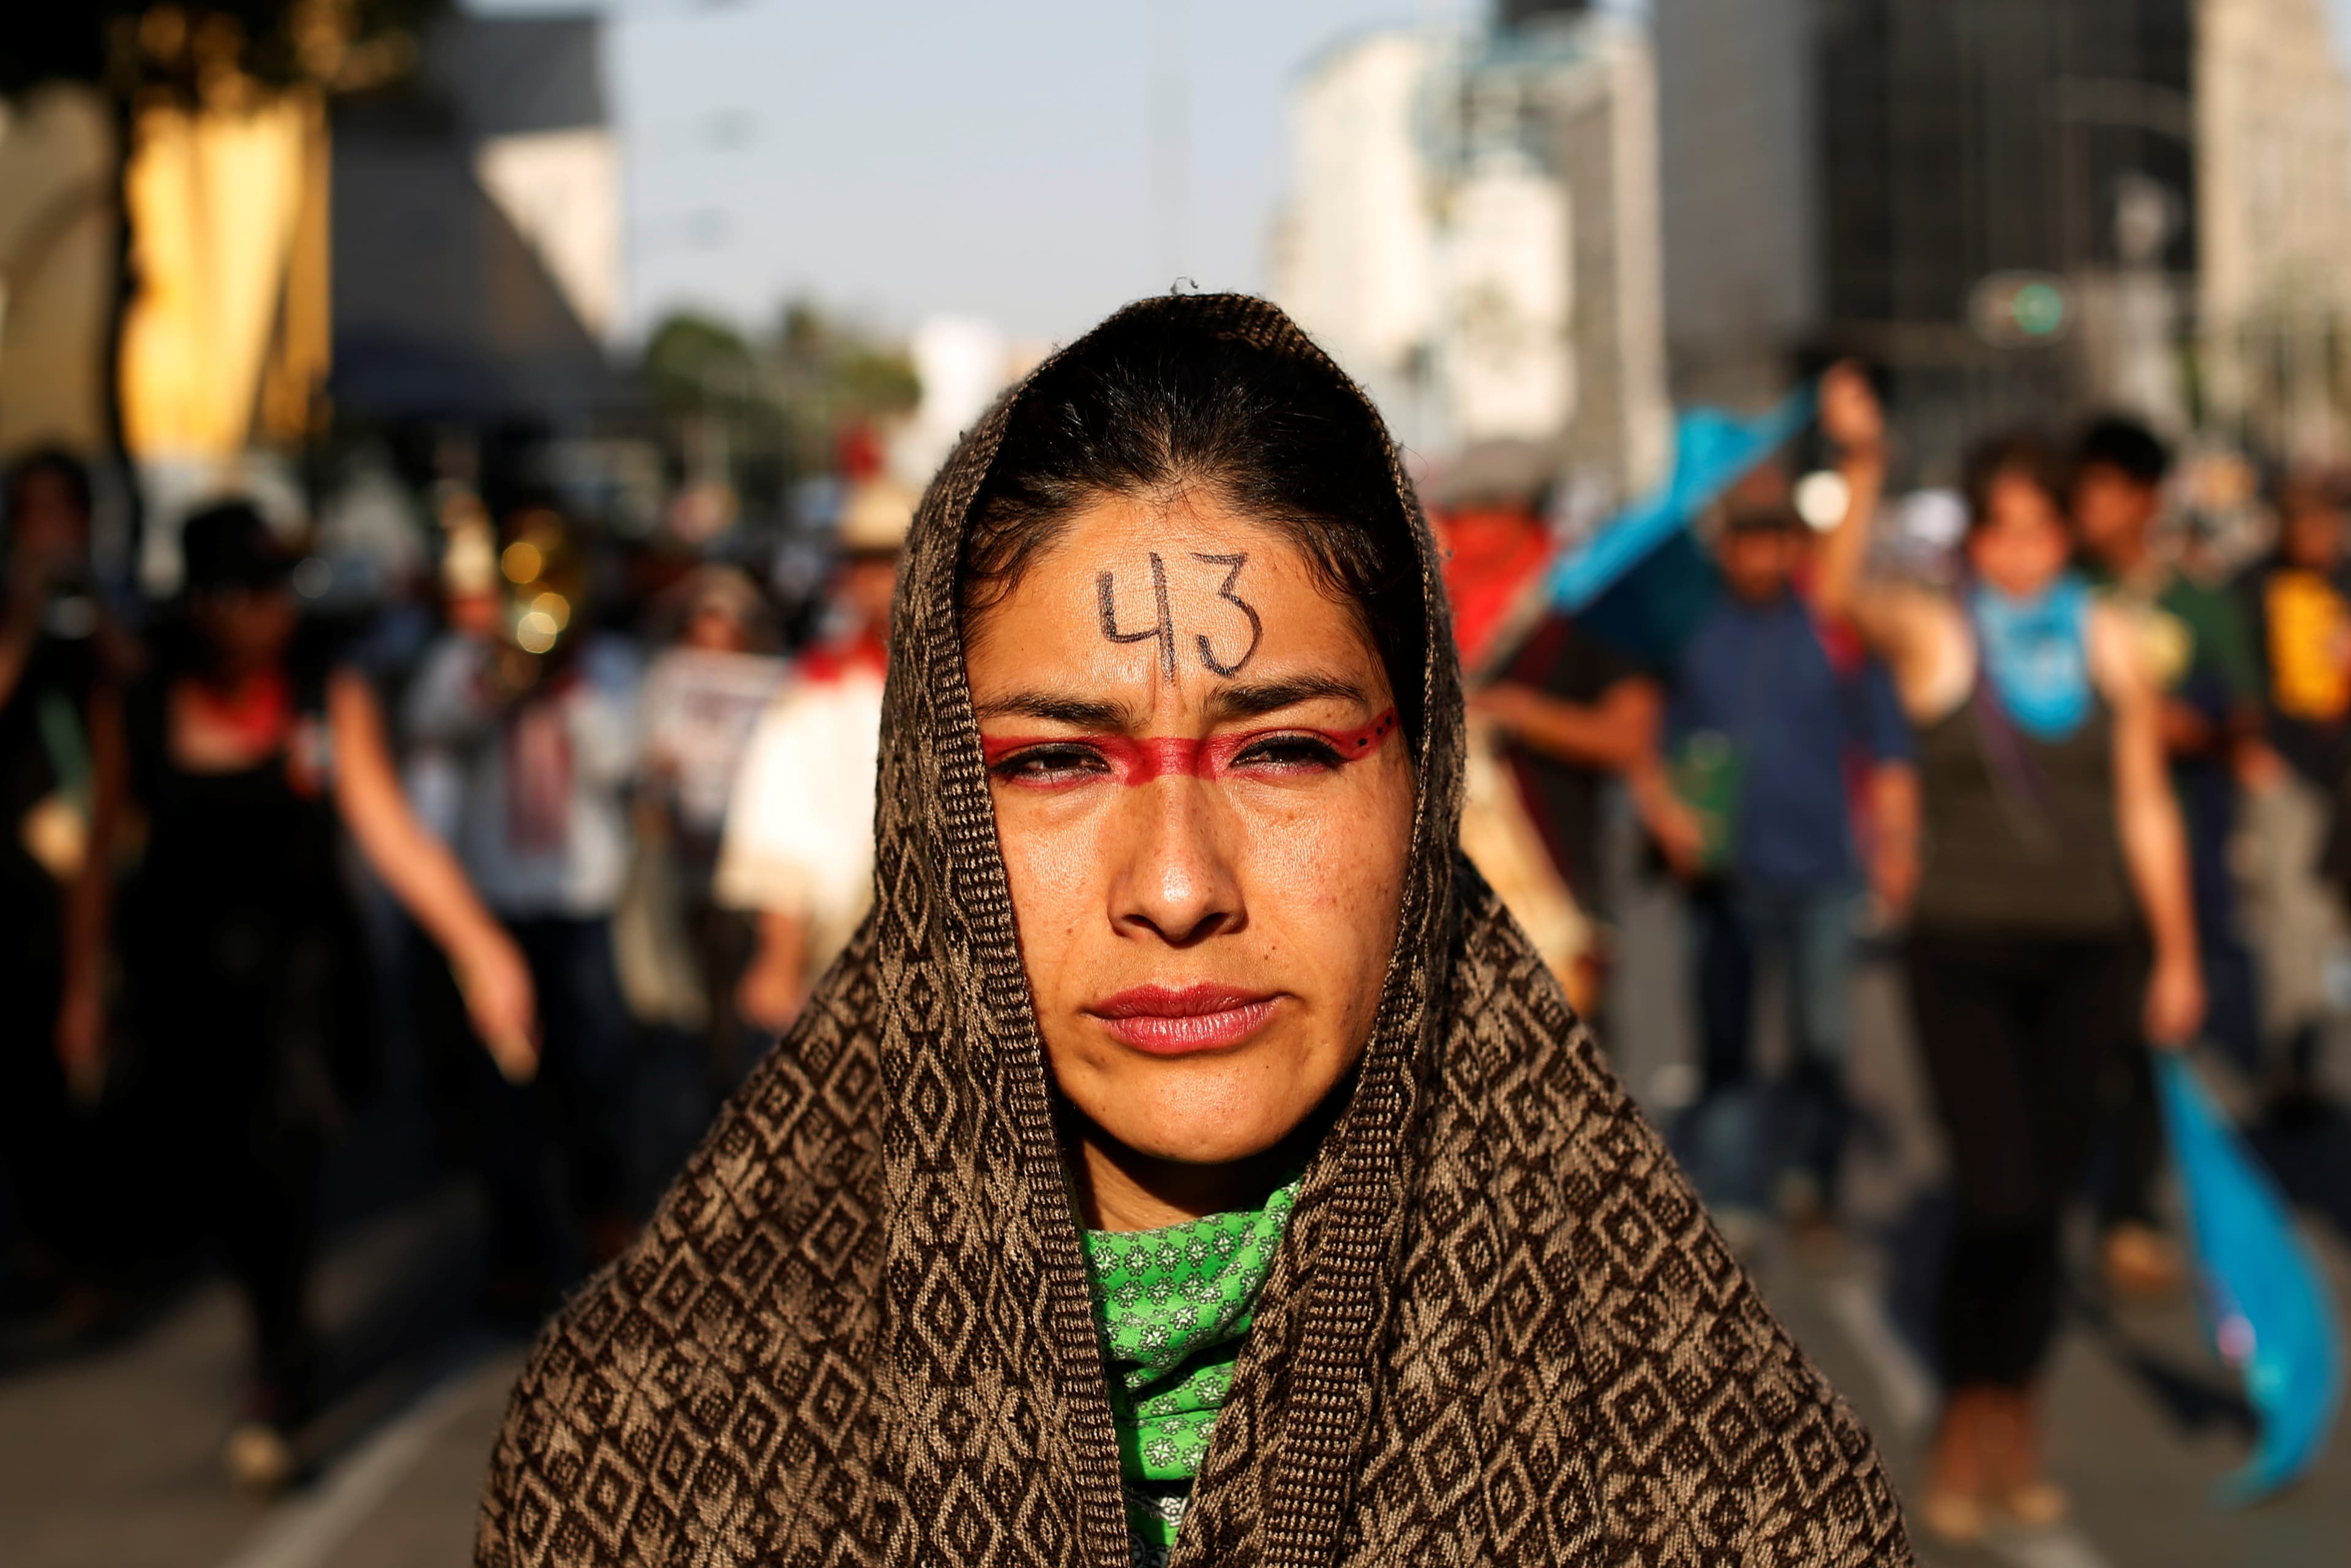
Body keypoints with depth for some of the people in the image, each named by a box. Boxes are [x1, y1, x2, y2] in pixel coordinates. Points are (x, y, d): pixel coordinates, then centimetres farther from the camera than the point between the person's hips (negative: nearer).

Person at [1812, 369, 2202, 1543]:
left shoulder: (2108, 642, 6)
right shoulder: (1932, 633, -3)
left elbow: (2145, 808, 9)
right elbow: (1838, 597, -25)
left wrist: (2176, 955, 9)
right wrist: (1864, 471, -38)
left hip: (2082, 958, 3)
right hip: (1964, 955, -3)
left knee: (2044, 1202, 9)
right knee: (1996, 1196, -9)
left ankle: (2013, 1431, 25)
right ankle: (1960, 1438, 9)